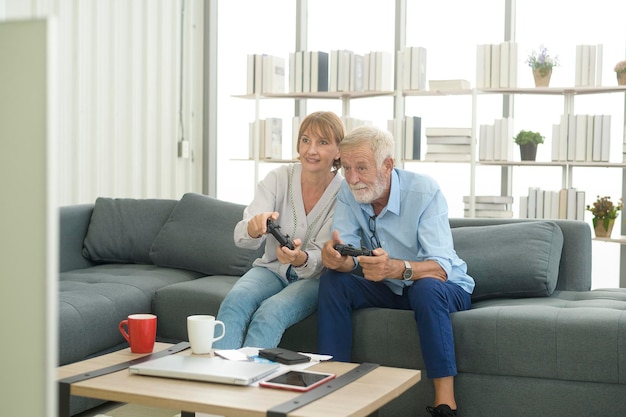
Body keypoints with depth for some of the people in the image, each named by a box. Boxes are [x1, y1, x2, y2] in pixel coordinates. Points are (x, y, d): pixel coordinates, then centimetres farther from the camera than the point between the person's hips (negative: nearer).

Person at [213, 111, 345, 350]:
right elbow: (241, 238, -14)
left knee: (270, 312, -32)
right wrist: (254, 227, -39)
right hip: (270, 268, 2)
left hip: (314, 278, -2)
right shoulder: (279, 178, -5)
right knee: (235, 300, -30)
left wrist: (300, 258, -38)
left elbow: (322, 260, -14)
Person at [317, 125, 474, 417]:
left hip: (444, 287, -4)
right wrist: (337, 258, -43)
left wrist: (397, 268, -54)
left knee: (426, 288, -38)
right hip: (390, 291, 4)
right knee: (332, 281, -20)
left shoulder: (424, 191, -24)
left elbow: (441, 268, -34)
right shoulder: (348, 194, -9)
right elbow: (347, 258, -18)